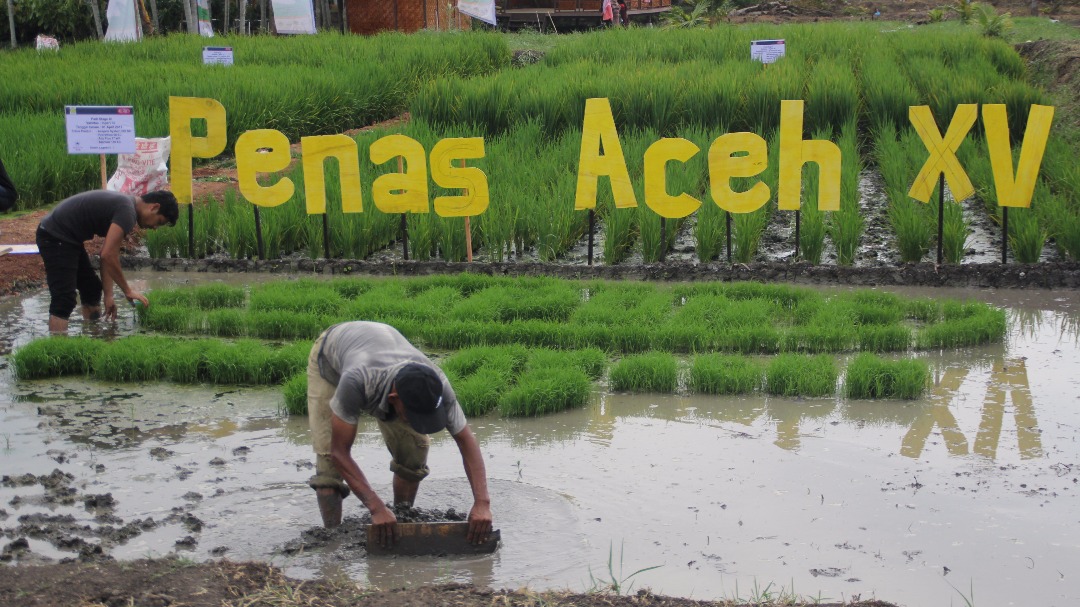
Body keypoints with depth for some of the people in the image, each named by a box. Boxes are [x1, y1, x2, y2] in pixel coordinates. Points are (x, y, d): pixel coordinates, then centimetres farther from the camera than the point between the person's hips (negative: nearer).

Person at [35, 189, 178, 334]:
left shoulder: (123, 203, 11)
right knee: (64, 299, -16)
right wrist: (128, 291, -15)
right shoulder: (127, 211, -20)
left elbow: (109, 254, 12)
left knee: (91, 289, 19)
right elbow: (108, 255, -26)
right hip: (54, 237, -11)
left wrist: (108, 295, 9)